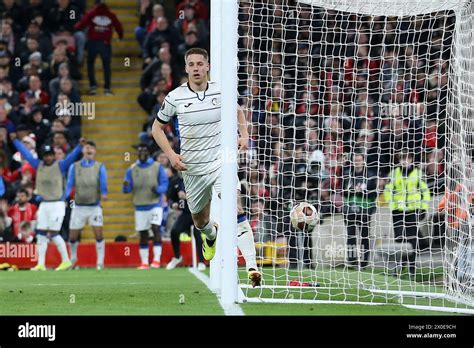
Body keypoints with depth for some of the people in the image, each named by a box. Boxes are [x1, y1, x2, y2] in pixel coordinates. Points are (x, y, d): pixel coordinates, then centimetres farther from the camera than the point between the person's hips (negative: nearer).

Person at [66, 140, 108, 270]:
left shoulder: (99, 167, 1)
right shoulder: (74, 167, 4)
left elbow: (103, 184, -9)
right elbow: (69, 184, -2)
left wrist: (103, 194, -30)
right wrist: (64, 196, -19)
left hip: (94, 206, -1)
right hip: (78, 206, 2)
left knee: (98, 234, -11)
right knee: (73, 237, 6)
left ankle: (100, 262, -2)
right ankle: (73, 258, 31)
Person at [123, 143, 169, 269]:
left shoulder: (157, 167, 0)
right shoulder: (132, 169, 5)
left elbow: (164, 185, -3)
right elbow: (127, 189, 3)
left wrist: (157, 189, -25)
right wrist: (126, 186, -21)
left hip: (155, 204, -3)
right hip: (140, 207, 3)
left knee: (156, 228, -18)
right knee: (143, 234, 4)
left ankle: (157, 259, -16)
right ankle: (144, 262, 10)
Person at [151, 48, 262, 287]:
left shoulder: (221, 91, -3)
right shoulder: (175, 98, -5)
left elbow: (237, 111, 19)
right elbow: (157, 127, 7)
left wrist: (244, 134, 1)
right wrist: (171, 155, -6)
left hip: (221, 161, -2)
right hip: (192, 168, 2)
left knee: (235, 211, -22)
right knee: (200, 221, 16)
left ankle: (252, 267, -28)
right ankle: (211, 236, 55)